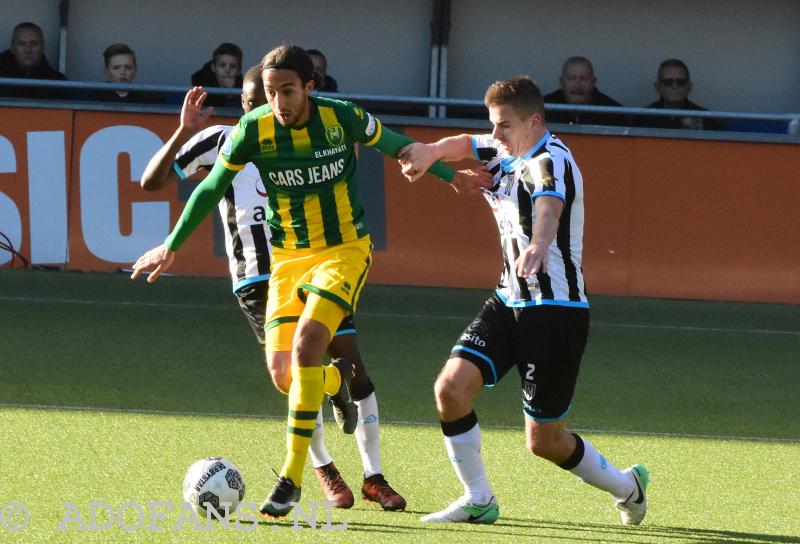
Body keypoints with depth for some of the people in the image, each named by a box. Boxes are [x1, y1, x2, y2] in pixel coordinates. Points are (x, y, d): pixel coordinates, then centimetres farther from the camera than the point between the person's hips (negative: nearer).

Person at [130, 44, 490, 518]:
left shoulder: (343, 118, -13)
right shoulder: (254, 128, -10)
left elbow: (394, 144, 7)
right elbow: (212, 188, 4)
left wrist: (451, 176, 19)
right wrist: (172, 246, 7)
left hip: (344, 251, -3)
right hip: (288, 257, 3)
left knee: (307, 343, -24)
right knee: (281, 368, -6)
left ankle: (292, 478, -20)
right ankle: (336, 382, 34)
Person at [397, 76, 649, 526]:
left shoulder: (550, 161, -20)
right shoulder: (507, 152, 6)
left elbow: (549, 205, -43)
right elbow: (467, 144, 26)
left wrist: (538, 245, -66)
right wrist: (430, 151, 2)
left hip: (556, 308, -8)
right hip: (509, 302, 8)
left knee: (544, 441, 0)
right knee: (452, 387, -11)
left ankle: (626, 486, 26)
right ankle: (478, 501, 1)